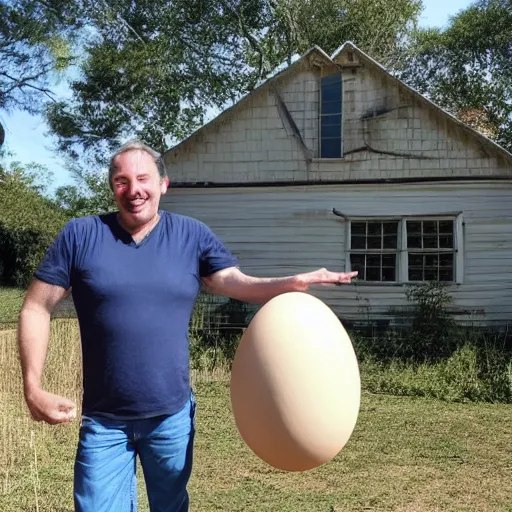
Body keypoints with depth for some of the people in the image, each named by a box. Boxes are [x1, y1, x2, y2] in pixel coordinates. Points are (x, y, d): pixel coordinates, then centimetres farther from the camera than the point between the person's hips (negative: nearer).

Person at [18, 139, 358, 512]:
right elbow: (37, 308, -3)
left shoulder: (192, 235, -1)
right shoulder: (80, 235, -6)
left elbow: (234, 281, -10)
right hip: (104, 420, -1)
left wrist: (297, 282, -28)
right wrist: (33, 388, -11)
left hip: (172, 416, 2)